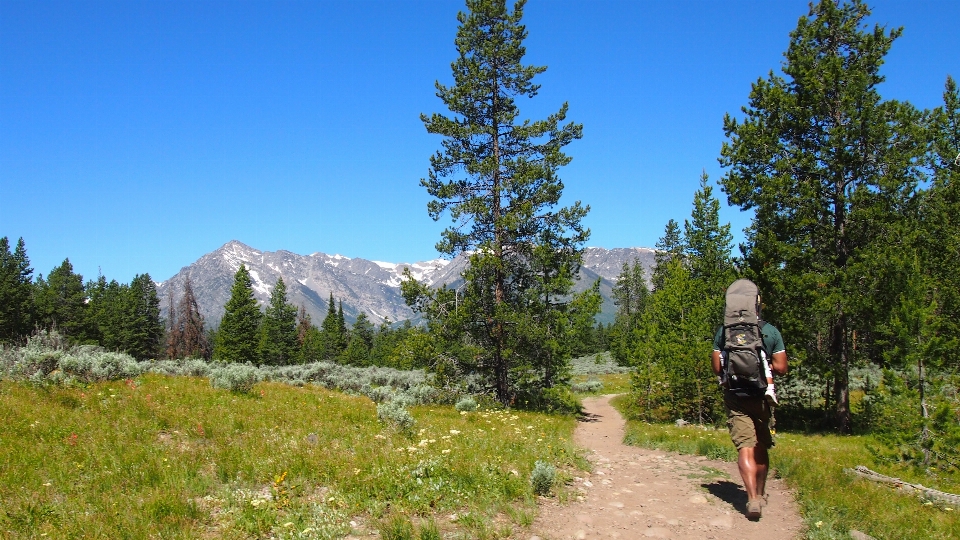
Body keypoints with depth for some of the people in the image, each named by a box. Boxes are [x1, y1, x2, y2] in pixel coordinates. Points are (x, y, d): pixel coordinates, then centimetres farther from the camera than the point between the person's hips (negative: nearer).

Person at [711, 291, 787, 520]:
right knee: (761, 447, 17)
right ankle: (760, 493, 30)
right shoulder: (771, 332, -4)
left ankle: (752, 497, -19)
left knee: (745, 447, -5)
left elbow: (717, 368, -1)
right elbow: (781, 368, -2)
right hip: (762, 397, 1)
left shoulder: (723, 332, -4)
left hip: (735, 397, -1)